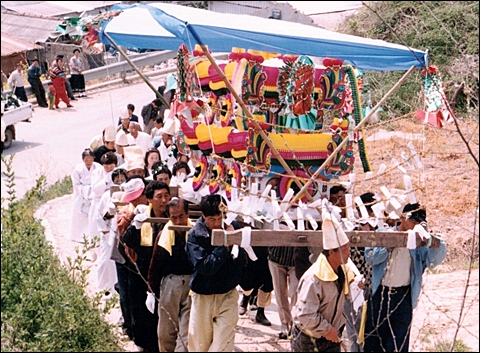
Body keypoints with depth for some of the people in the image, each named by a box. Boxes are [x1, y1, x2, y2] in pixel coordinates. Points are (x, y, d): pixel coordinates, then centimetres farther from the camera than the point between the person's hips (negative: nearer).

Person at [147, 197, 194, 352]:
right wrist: (152, 291, 8)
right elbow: (155, 266, 8)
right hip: (169, 283, 2)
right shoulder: (164, 235, 1)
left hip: (192, 283, -2)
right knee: (166, 330, 7)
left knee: (187, 331, -5)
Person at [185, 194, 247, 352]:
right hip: (203, 296, 0)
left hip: (228, 295, 1)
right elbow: (205, 266, -20)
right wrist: (224, 245, -23)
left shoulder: (232, 227, -4)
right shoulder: (195, 235, -10)